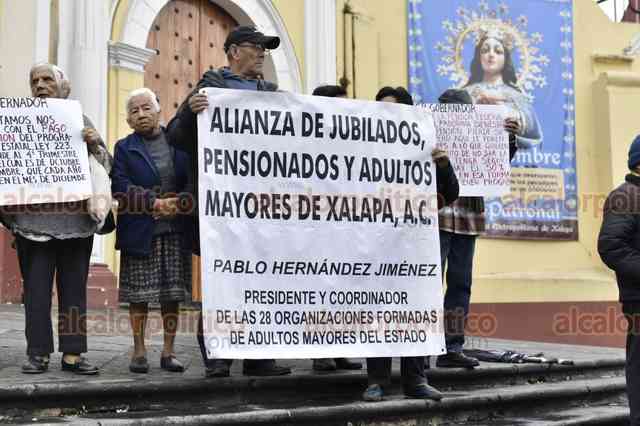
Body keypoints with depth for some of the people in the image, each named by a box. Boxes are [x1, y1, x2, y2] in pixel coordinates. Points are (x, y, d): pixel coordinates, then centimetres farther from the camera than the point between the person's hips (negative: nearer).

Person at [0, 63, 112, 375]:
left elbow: (104, 167, 9)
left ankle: (72, 354, 10)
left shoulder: (79, 120, 11)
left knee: (74, 288, 4)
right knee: (36, 288, 0)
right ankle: (38, 354, 7)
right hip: (34, 218, -1)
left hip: (76, 219, 1)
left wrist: (95, 144, -9)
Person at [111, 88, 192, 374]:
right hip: (139, 231, -2)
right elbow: (121, 187, -7)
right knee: (139, 293, 1)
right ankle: (139, 351, 13)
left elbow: (192, 179, 7)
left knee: (173, 293, 4)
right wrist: (155, 203, -16)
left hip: (175, 230, 2)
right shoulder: (124, 148, 4)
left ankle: (168, 351, 14)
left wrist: (179, 202, -11)